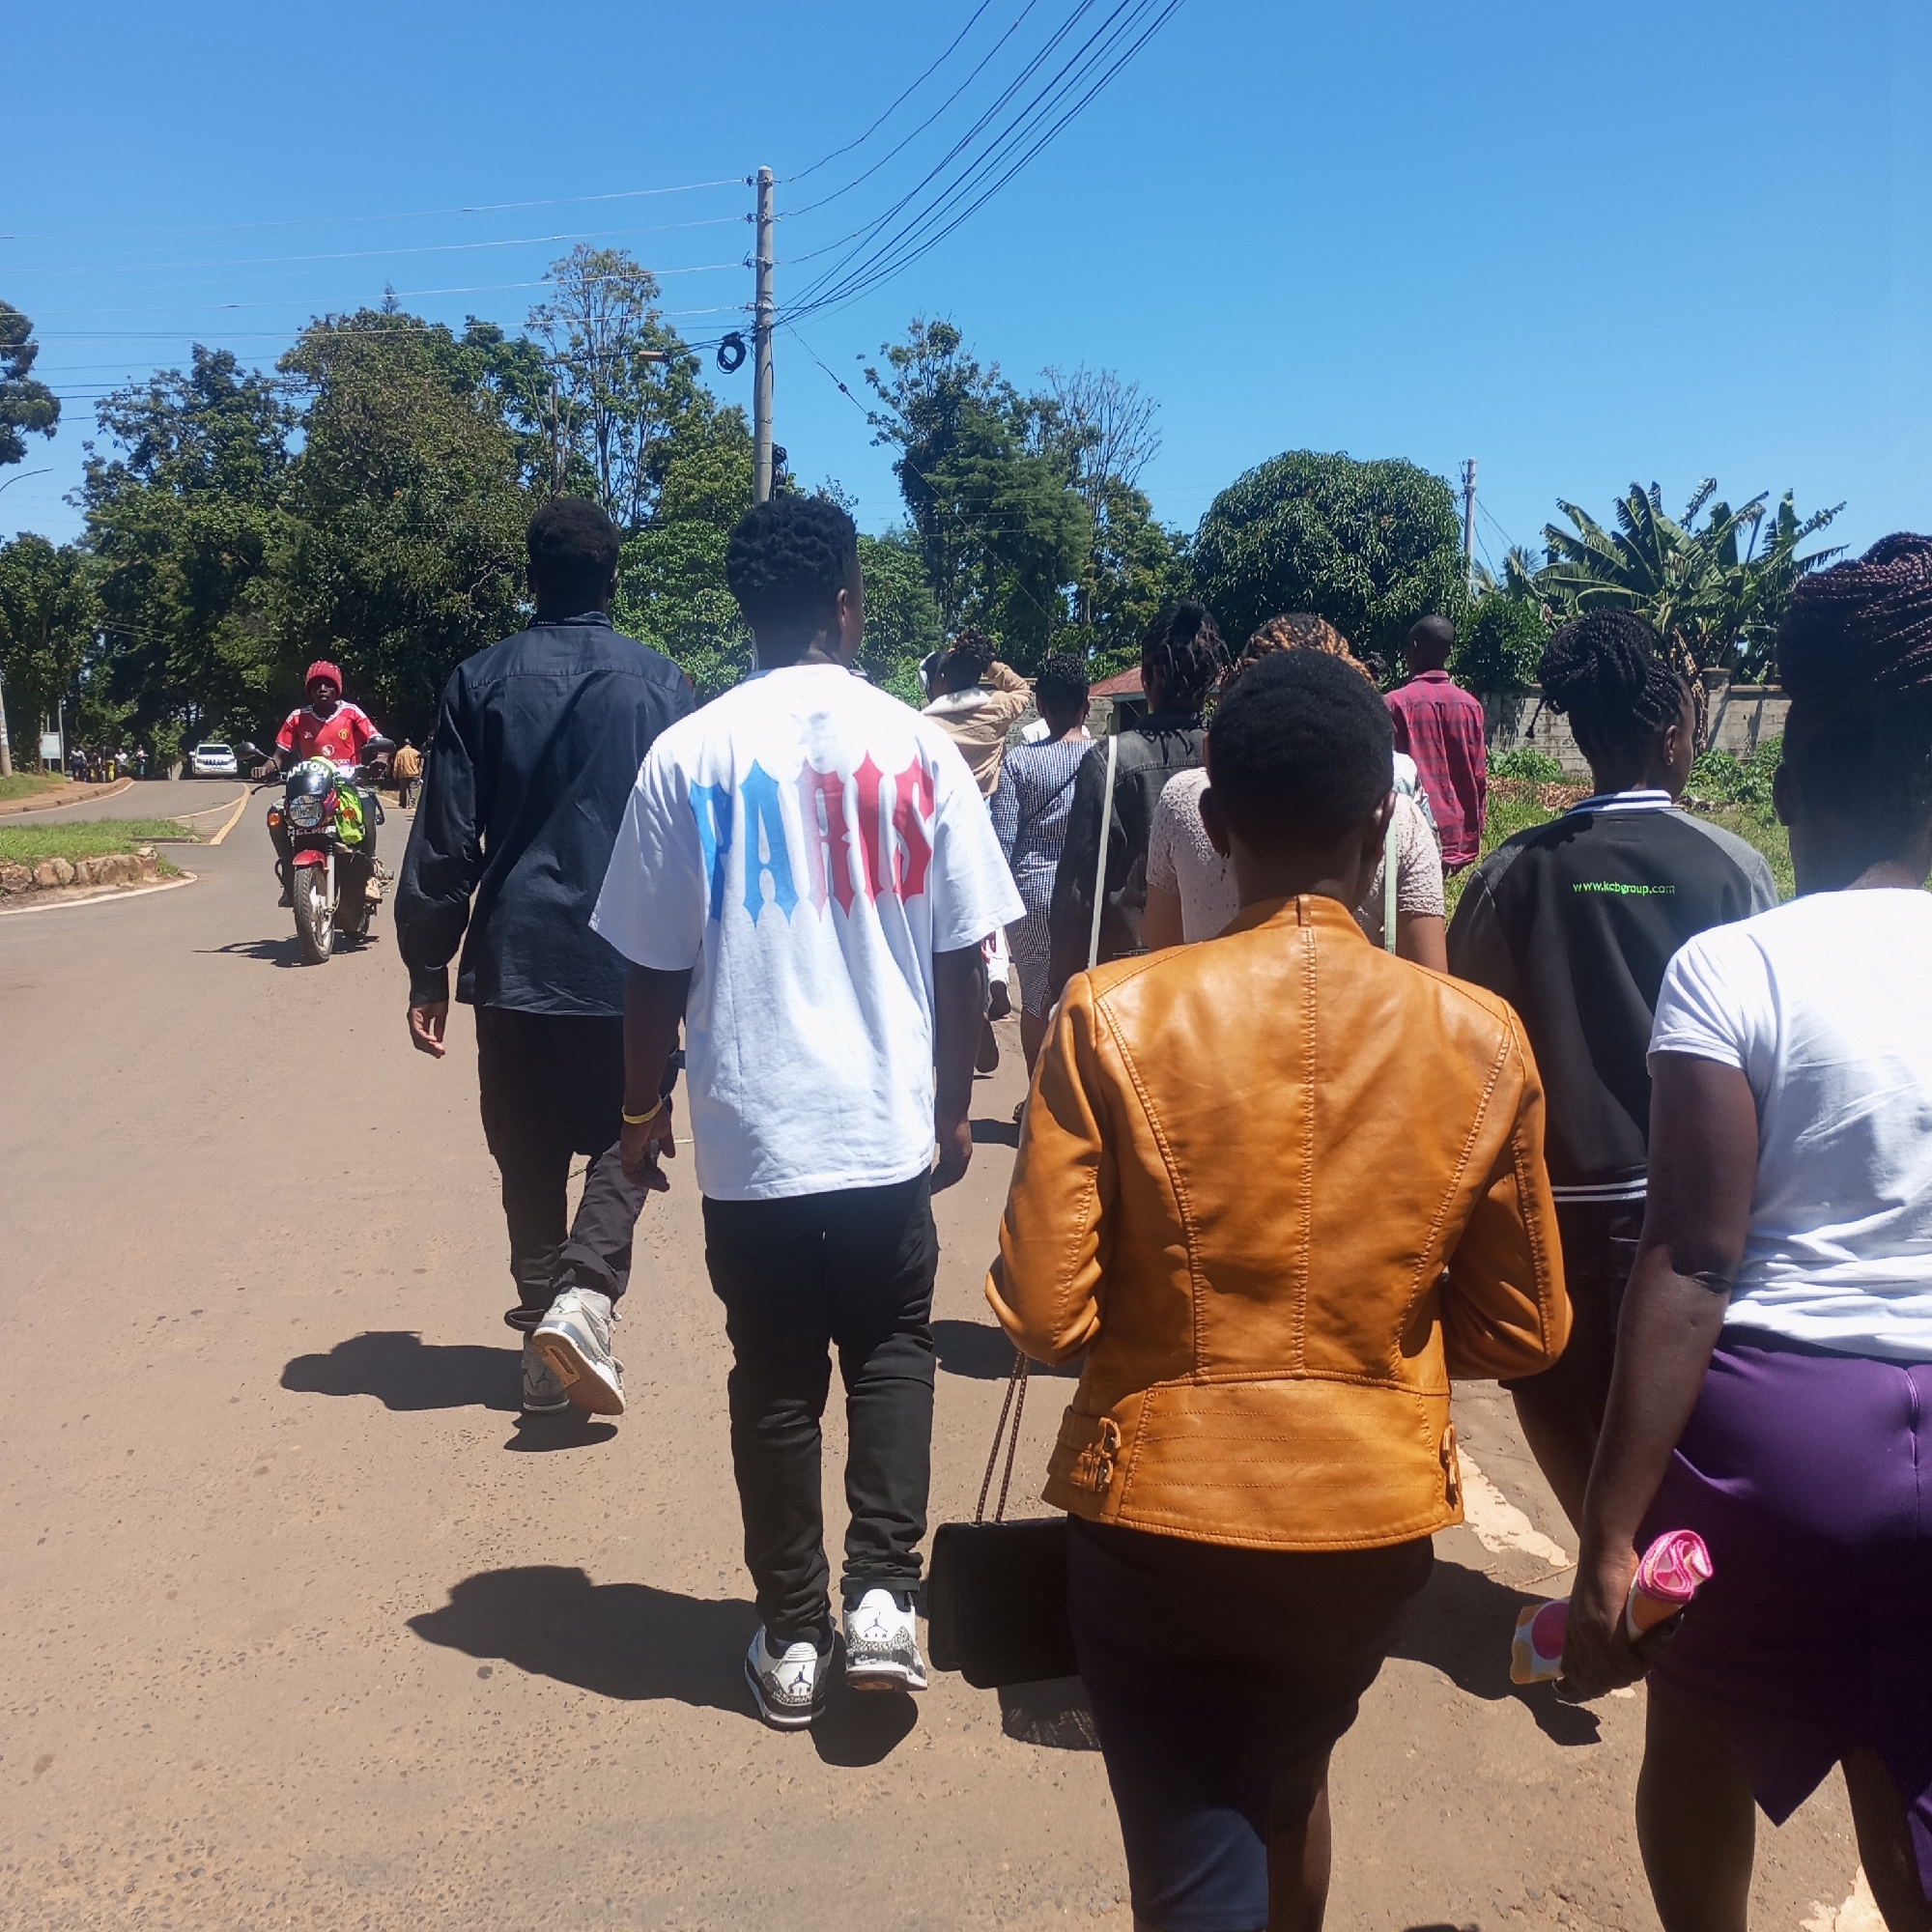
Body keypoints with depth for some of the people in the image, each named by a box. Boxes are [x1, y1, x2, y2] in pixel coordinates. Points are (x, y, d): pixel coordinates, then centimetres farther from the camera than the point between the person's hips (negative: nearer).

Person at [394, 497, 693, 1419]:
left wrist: (429, 971, 5)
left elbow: (446, 840, -1)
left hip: (515, 963, 1)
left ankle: (546, 1341, 16)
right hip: (630, 962, -1)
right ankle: (581, 1297, -9)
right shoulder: (660, 683, -1)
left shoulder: (480, 681, 1)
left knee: (529, 1158, 13)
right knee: (624, 1142, 13)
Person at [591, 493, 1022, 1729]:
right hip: (888, 1124, 0)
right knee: (890, 1351, 20)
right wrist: (953, 1109, 12)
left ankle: (795, 1638, 23)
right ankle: (883, 1594, 10)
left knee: (777, 1378, 13)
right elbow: (962, 957, -1)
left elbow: (657, 968, -2)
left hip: (750, 1130, 0)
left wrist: (643, 1107, 12)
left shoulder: (690, 755, -5)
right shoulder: (919, 747, -4)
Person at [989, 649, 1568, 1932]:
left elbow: (1043, 1315, -15)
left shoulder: (1114, 1017, -17)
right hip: (1373, 1518, 4)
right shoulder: (1483, 1040, -10)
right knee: (1289, 1779, 31)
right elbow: (1523, 1333, -1)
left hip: (1160, 1513, -3)